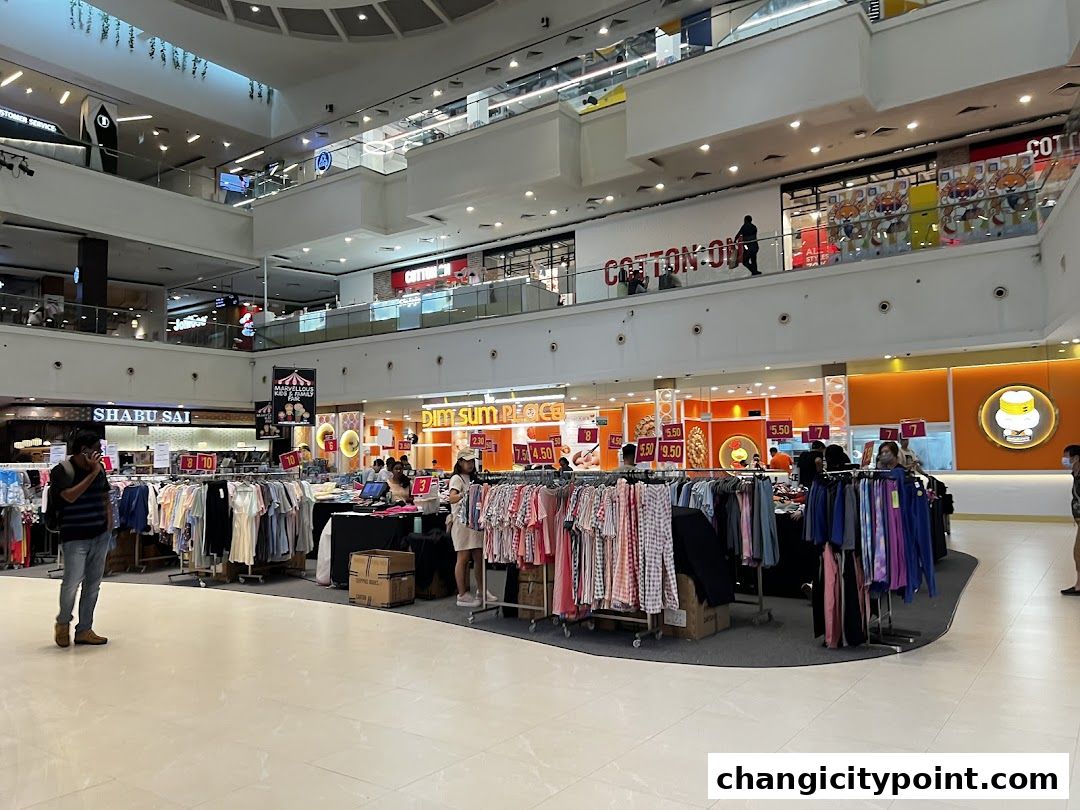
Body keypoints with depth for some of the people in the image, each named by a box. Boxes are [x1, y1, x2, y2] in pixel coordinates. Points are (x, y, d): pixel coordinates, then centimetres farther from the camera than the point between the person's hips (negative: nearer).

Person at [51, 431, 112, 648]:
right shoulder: (61, 470, -9)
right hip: (75, 538, -5)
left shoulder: (99, 468, 6)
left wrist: (109, 526, 7)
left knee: (93, 583, 9)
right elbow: (69, 496, -24)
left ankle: (84, 630, 20)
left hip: (100, 535, 5)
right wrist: (93, 473, -22)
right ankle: (63, 622, 22)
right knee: (72, 582, -7)